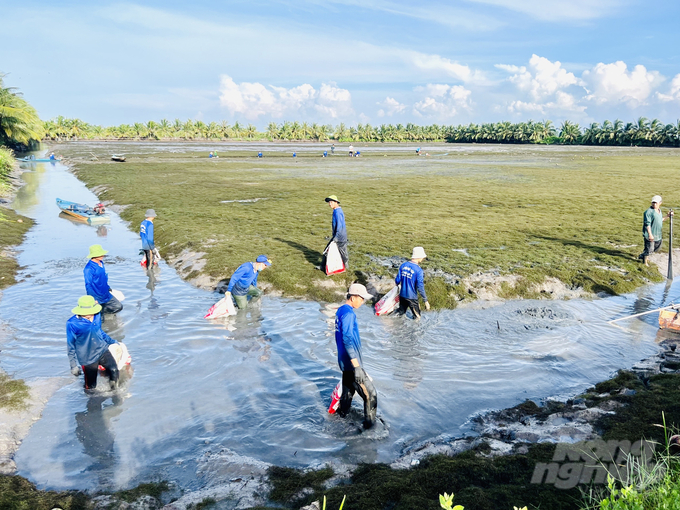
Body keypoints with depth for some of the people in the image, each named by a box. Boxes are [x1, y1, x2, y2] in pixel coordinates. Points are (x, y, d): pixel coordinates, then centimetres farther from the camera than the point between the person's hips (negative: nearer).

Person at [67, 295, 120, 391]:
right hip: (87, 358, -3)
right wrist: (74, 365, -4)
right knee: (91, 387, 5)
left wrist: (112, 341, 22)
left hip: (102, 350, 4)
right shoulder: (72, 324, -17)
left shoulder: (97, 316, -3)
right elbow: (70, 346, -6)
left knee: (114, 370, -19)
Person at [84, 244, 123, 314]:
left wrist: (108, 288, 23)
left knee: (118, 306, 7)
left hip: (106, 295, 8)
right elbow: (88, 285, -23)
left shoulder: (101, 263, 1)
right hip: (97, 297, -8)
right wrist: (94, 300, -23)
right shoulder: (89, 268, -25)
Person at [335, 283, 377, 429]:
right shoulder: (348, 313, -20)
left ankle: (342, 415, 35)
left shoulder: (341, 310, 10)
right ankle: (369, 426, 5)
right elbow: (347, 339, -26)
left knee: (348, 391, 22)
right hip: (351, 363, -10)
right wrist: (357, 366, -27)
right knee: (370, 395, -3)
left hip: (345, 362, 10)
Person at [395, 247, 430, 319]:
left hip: (402, 295, 6)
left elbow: (397, 280, 1)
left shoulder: (403, 265, -4)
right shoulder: (418, 270, -21)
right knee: (417, 317, 13)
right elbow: (420, 287, -23)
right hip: (412, 297, -6)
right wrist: (426, 301, -16)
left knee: (401, 312, 26)